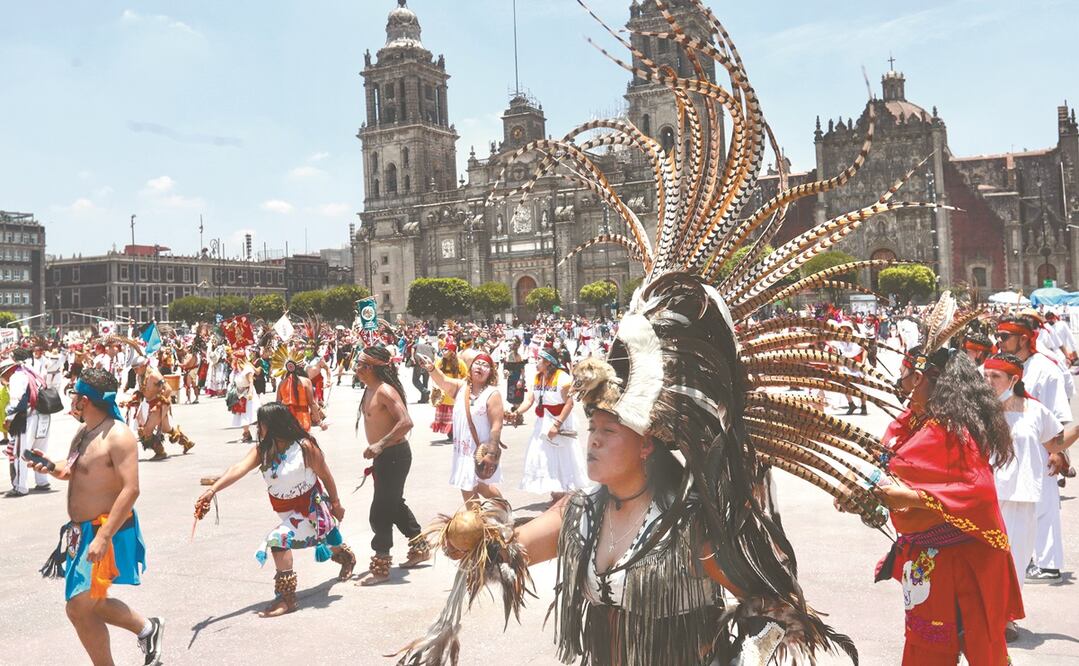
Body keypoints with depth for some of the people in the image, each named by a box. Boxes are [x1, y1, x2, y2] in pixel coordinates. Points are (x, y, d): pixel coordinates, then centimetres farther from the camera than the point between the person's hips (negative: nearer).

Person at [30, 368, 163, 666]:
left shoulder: (117, 435, -20)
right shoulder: (84, 432, 9)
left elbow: (130, 489, -27)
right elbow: (74, 471, 24)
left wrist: (103, 537, -30)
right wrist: (51, 466, 1)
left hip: (107, 531, -10)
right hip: (83, 530, 10)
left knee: (80, 609, -4)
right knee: (89, 603, 17)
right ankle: (147, 628, 31)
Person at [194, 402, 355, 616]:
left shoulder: (304, 446, -26)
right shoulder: (261, 450, -12)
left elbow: (325, 475, -15)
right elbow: (239, 469, -28)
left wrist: (336, 504, -5)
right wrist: (212, 490, -43)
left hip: (310, 506, -6)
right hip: (285, 509, 6)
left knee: (280, 538, -25)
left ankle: (286, 598, -14)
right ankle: (346, 556, 61)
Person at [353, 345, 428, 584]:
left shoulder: (385, 390, -20)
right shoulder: (369, 390, 9)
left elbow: (406, 422, -29)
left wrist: (380, 445, -30)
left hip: (395, 455, -10)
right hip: (383, 456, 10)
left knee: (380, 512, -4)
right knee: (395, 505, 21)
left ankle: (380, 567, 7)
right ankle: (420, 549, 36)